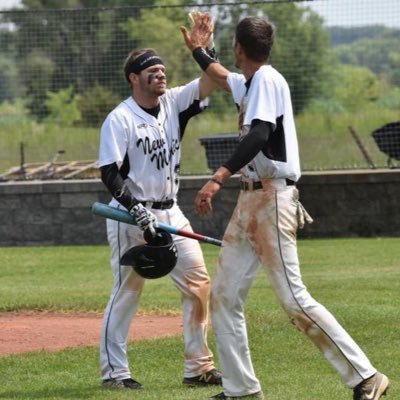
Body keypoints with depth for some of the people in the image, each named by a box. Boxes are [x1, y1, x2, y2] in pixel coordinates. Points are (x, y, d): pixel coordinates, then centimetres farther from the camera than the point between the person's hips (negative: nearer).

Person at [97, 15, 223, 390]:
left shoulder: (173, 103, 6)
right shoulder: (119, 119, -11)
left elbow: (210, 83, -4)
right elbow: (109, 173, -16)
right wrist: (136, 210, -26)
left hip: (169, 212, 6)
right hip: (130, 217, -6)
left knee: (199, 283, 0)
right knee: (127, 292, -1)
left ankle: (198, 367, 6)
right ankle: (114, 370, 8)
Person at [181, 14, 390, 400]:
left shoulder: (267, 80, -12)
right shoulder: (248, 83, 16)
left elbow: (259, 135, -28)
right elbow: (222, 77, 41)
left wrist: (219, 177, -36)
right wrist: (197, 50, 53)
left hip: (272, 199, -10)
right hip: (249, 199, 10)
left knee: (294, 299, -13)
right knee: (223, 295, 6)